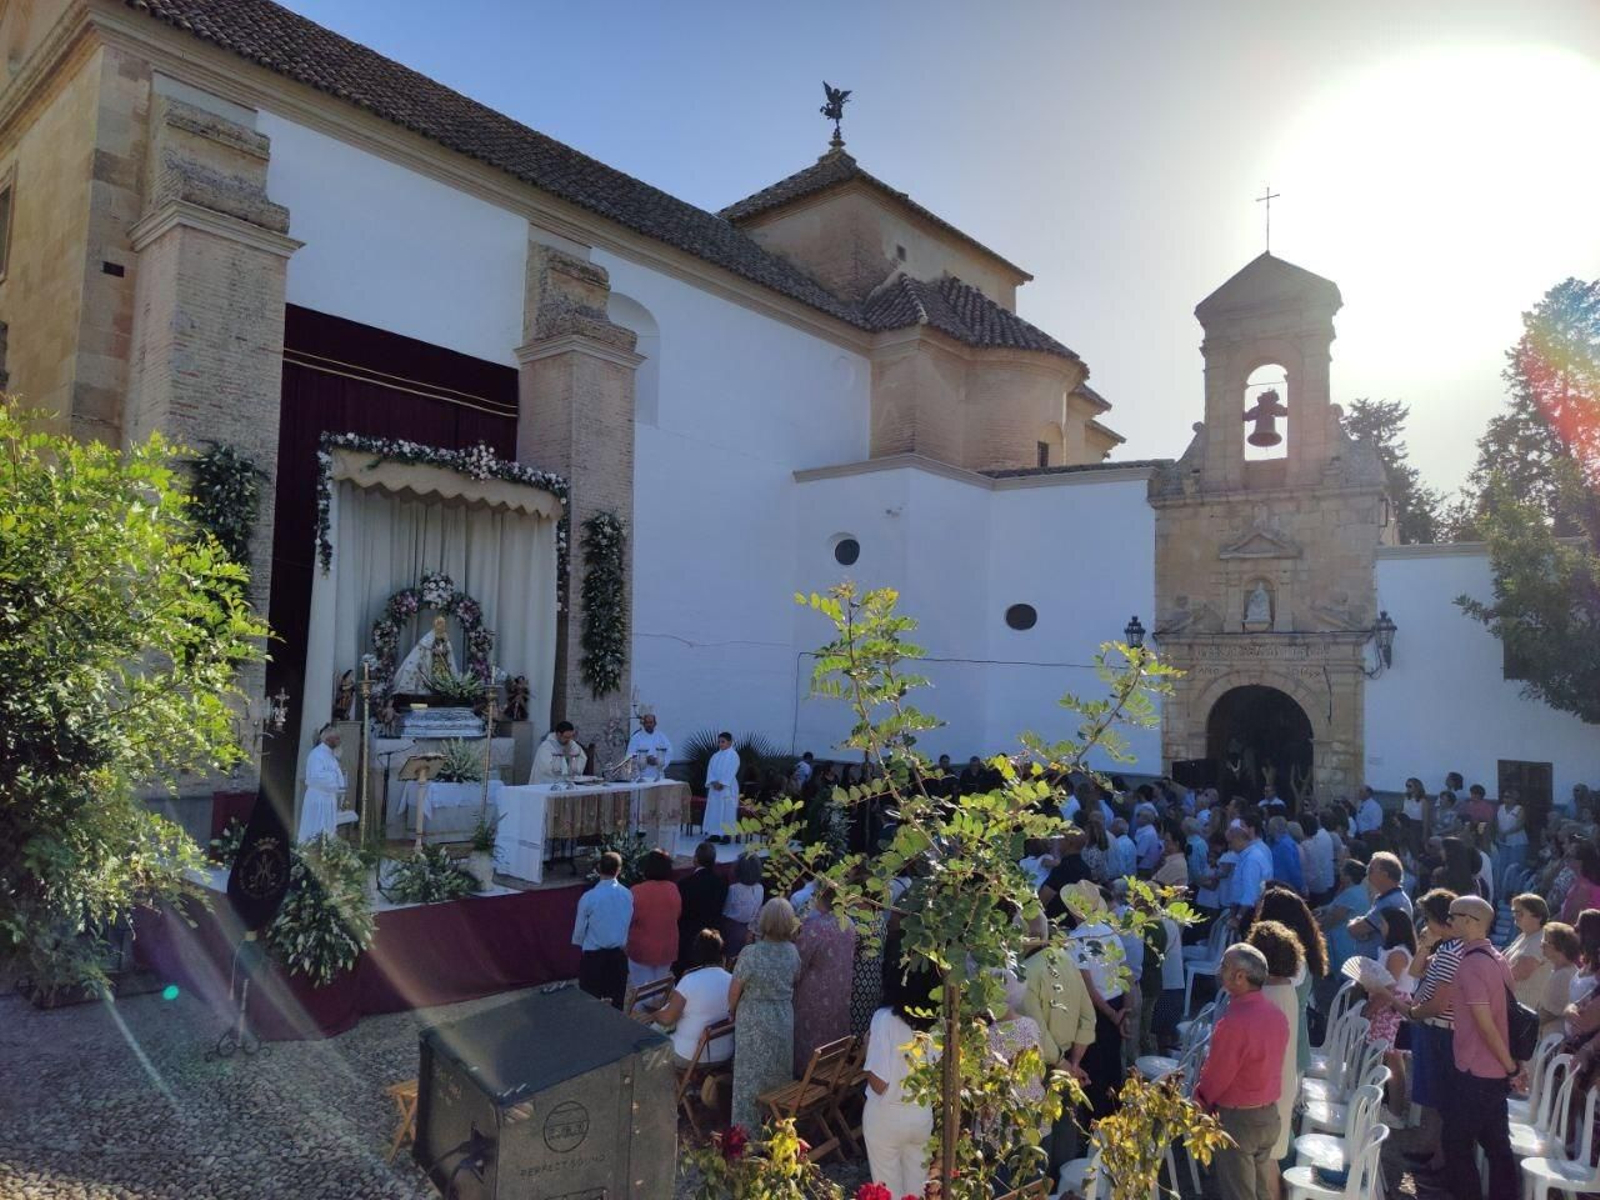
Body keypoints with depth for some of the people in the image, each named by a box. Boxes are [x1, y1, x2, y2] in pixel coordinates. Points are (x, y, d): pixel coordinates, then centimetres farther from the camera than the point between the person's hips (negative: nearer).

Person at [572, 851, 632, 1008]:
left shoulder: (588, 897, -17)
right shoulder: (628, 895, -8)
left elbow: (580, 929, -6)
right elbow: (630, 924, 3)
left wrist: (580, 944, 15)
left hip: (593, 955, -3)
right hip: (618, 954, 3)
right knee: (617, 999, 15)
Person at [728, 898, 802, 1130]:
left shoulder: (751, 953, -24)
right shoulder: (792, 951, -9)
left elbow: (734, 990, -14)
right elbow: (795, 981, 5)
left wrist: (732, 1011, 5)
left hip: (753, 1022, -4)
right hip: (784, 1020, 4)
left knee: (751, 1075, 12)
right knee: (779, 1073, 21)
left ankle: (748, 1127, 24)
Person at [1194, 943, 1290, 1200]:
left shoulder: (1233, 1023, -29)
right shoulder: (1276, 1014, -4)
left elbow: (1215, 1078, -18)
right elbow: (1266, 1064, 6)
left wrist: (1197, 1105, 1)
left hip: (1238, 1119, -7)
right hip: (1270, 1114, 7)